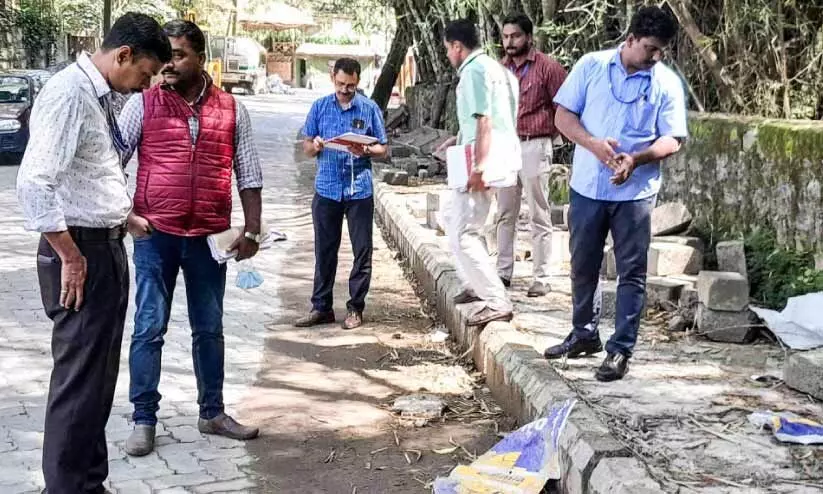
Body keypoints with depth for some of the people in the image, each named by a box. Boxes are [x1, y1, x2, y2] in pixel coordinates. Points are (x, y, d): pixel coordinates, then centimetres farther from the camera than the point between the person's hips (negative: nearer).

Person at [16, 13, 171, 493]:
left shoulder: (102, 96, 11)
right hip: (81, 252, -10)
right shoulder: (69, 93, -19)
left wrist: (123, 216, 20)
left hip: (108, 247, 10)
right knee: (80, 378, -3)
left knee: (99, 374, 16)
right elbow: (33, 183, -26)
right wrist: (71, 256, -21)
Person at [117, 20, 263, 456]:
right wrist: (124, 214, -7)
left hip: (209, 236, 2)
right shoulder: (143, 103, -1)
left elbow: (249, 175, 8)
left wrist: (252, 231, 4)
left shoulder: (231, 110, 4)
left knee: (209, 329, 12)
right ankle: (144, 420, 12)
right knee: (149, 329, 1)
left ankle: (212, 413, 25)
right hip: (155, 235, -2)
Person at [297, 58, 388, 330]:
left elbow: (383, 149, 5)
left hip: (359, 189, -1)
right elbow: (306, 147, 10)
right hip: (326, 188, 1)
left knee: (362, 251, 3)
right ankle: (321, 307, 16)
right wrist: (315, 146, -13)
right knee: (324, 250, 6)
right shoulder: (320, 107, 7)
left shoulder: (370, 108, 2)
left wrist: (365, 151, -16)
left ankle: (355, 307, 13)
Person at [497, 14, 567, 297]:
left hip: (534, 146, -5)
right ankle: (503, 272, 20)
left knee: (539, 217, -1)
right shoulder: (499, 69, 8)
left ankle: (542, 278, 3)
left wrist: (549, 135, 2)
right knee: (505, 214, 11)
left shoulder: (547, 67, -7)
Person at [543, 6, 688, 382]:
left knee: (631, 272, 1)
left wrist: (636, 159, -25)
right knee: (583, 265, 14)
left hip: (635, 191, -1)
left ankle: (620, 350, 10)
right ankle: (584, 334, 32)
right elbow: (564, 115, -2)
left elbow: (672, 139, -6)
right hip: (587, 186, 2)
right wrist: (593, 144, -20)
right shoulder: (591, 66, -1)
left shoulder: (667, 82, -3)